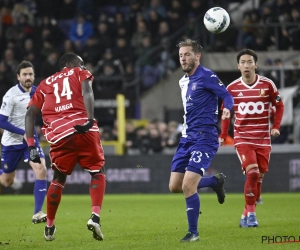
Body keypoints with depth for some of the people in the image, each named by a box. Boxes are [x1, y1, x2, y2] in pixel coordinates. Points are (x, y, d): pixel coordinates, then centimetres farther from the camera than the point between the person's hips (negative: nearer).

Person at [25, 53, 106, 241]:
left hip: (59, 134, 3)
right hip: (84, 130, -3)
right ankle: (95, 217, -6)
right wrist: (90, 120, -18)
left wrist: (31, 145, 12)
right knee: (97, 172, 14)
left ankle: (50, 227, 28)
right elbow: (87, 92, -5)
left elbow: (30, 113, 16)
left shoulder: (45, 84, 27)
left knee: (59, 179, 23)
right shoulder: (80, 74, 18)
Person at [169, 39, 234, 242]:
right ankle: (216, 181, 29)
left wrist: (227, 109, -34)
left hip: (204, 138, -9)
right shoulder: (183, 81, 16)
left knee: (188, 185, -16)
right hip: (187, 138, 9)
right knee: (175, 186, 6)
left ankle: (193, 232, -1)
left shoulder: (206, 76, -9)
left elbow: (227, 96, -15)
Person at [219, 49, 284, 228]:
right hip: (242, 138, -2)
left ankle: (247, 215, 19)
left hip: (263, 139, 2)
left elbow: (279, 106, 8)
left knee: (259, 177, 4)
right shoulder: (232, 88, -2)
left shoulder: (267, 85, -4)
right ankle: (251, 212, -6)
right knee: (252, 173, -19)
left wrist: (276, 127, -5)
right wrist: (223, 135, 6)